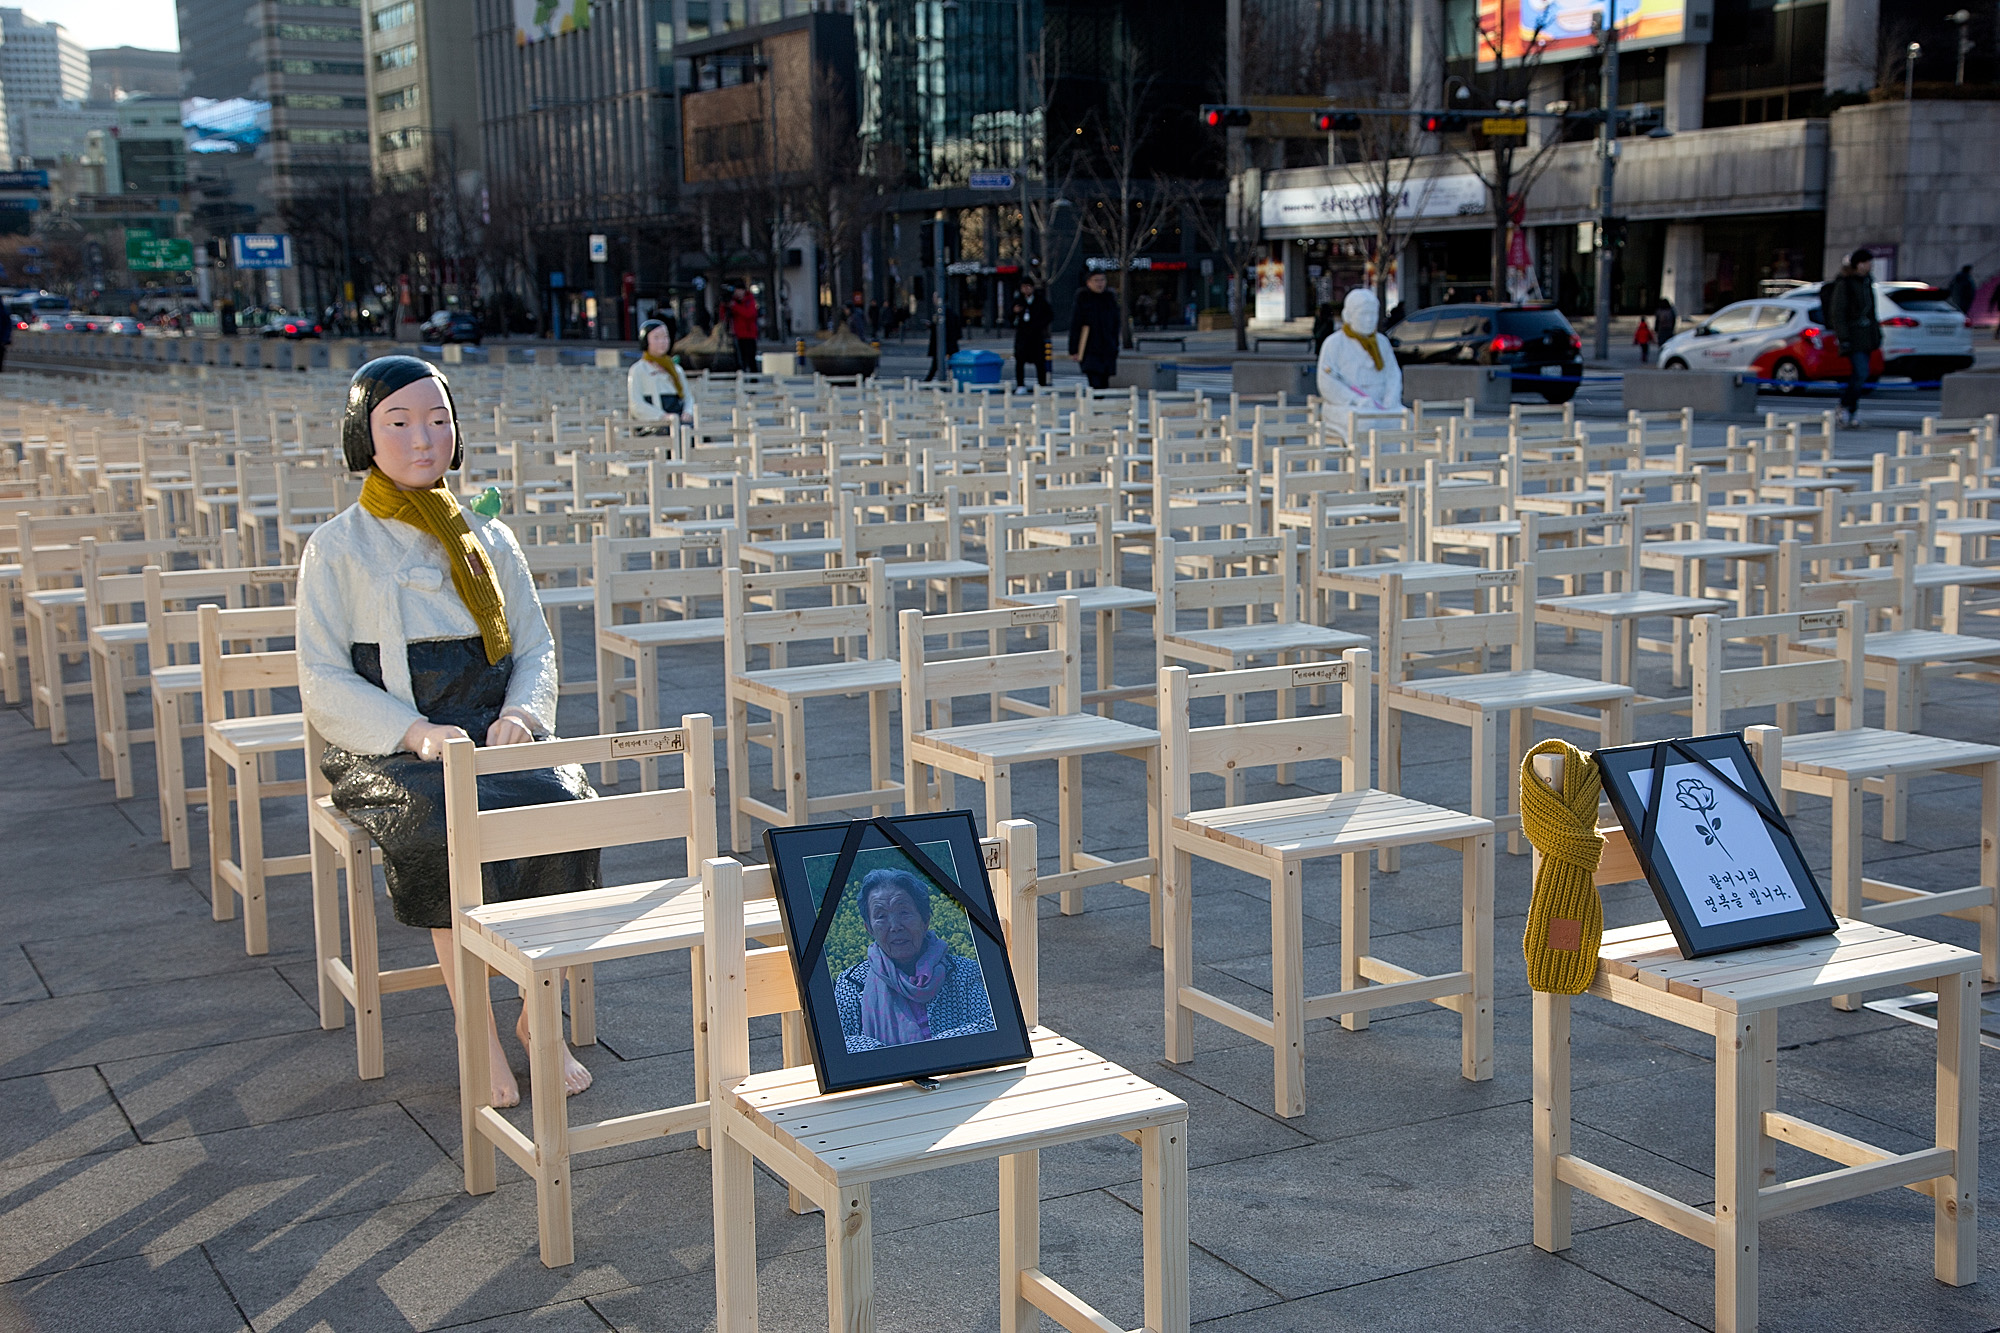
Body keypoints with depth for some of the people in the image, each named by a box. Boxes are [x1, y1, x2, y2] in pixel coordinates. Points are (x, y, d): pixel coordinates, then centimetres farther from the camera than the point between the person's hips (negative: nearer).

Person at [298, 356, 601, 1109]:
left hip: (491, 739, 3)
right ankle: (479, 1037, -25)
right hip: (385, 750, -3)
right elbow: (324, 684, -4)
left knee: (565, 807, -28)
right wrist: (417, 734, -19)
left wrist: (521, 713, -9)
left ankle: (540, 1012, -13)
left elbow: (537, 648, 15)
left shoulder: (489, 539, 15)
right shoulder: (339, 549, 3)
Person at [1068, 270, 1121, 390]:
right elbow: (1074, 327, -4)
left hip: (1107, 350, 5)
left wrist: (1115, 348, 14)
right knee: (1095, 384, -17)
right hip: (1089, 352, -5)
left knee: (1104, 384, 7)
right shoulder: (1082, 300, -3)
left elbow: (1115, 326, 17)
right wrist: (1073, 351, -8)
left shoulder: (1110, 300, 10)